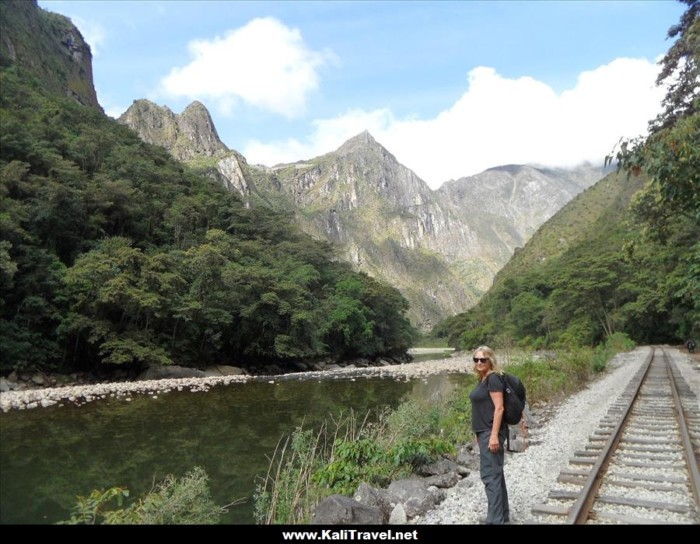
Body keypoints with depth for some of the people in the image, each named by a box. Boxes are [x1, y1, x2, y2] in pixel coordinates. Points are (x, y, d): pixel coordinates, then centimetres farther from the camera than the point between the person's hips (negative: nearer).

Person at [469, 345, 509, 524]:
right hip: (483, 432, 10)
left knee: (490, 474, -9)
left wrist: (494, 435, -23)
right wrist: (479, 434, 20)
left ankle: (495, 519, -5)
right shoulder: (482, 380, 13)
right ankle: (503, 515, 28)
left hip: (492, 432, -10)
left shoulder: (493, 379, -14)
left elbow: (499, 408, -19)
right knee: (496, 473, 17)